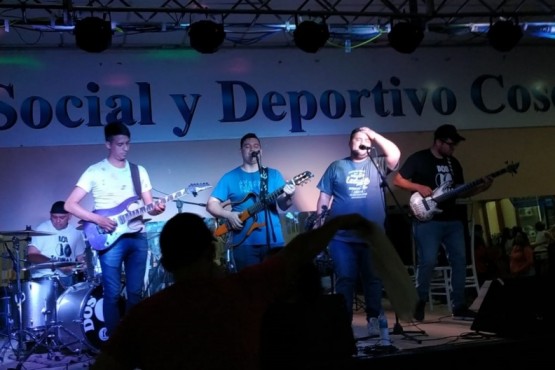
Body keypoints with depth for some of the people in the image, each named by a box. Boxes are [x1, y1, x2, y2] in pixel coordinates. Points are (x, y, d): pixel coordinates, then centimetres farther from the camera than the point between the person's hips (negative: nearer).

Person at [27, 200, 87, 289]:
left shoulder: (76, 232, 9)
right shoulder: (42, 229, -4)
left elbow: (80, 257, 19)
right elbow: (31, 256, -12)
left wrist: (82, 266, -5)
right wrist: (57, 264, -21)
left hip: (67, 278, 4)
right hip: (43, 278, -4)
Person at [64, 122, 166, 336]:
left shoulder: (139, 171, 11)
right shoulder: (95, 172, -2)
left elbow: (148, 206, 11)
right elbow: (70, 204, -5)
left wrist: (156, 209, -13)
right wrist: (98, 219, -16)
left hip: (137, 237, 4)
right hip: (110, 239, -4)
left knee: (135, 292, 8)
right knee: (112, 294, -2)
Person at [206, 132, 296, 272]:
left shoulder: (273, 174, 10)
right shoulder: (230, 177, 6)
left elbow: (283, 205, 3)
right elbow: (211, 204, 5)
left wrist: (288, 197, -19)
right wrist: (228, 215, -13)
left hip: (273, 240, 1)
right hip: (244, 243, -1)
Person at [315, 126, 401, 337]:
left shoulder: (377, 164, 8)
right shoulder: (336, 167, 9)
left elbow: (395, 155, -11)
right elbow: (324, 197, 8)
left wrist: (372, 134, -6)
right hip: (342, 236, 0)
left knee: (373, 279, 8)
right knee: (345, 280, 2)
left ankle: (374, 320, 19)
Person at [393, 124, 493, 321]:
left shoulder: (453, 163, 15)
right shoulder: (418, 159, -4)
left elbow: (460, 192, 18)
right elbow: (397, 180, -5)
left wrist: (480, 188, 3)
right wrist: (419, 187, -18)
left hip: (453, 220, 7)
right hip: (428, 221, -7)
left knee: (459, 260, 5)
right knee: (428, 262, -10)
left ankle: (459, 306, 13)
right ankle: (419, 304, 6)